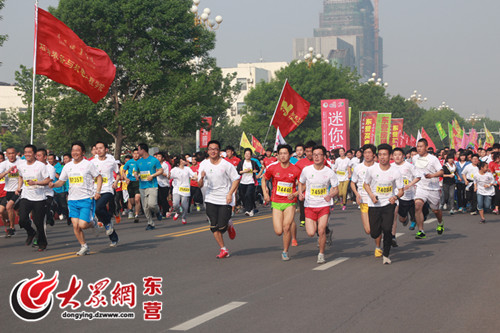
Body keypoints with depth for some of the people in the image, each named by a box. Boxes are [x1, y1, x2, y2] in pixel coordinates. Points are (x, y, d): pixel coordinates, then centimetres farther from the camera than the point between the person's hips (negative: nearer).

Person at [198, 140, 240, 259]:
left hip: (225, 200, -3)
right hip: (211, 199, 3)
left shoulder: (226, 165, -10)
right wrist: (201, 178, -21)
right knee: (214, 227, -2)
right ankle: (223, 249, 11)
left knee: (222, 226, -7)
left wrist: (230, 194, -13)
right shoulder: (203, 165, 0)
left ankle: (229, 227, 29)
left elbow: (236, 179, -3)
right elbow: (200, 185, 1)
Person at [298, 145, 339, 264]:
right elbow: (301, 183, 14)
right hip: (309, 205, 1)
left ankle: (321, 254, 8)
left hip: (324, 205, -1)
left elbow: (336, 189, 2)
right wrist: (300, 193, -6)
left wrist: (330, 195, -19)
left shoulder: (330, 172, -4)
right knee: (311, 233, -6)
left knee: (321, 231, -14)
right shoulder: (306, 170, -2)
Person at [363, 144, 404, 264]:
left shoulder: (395, 172, -8)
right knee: (374, 234, 0)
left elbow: (401, 190, -2)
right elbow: (366, 184, 8)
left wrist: (396, 197, -24)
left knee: (387, 229, -17)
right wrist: (372, 195, -10)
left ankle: (386, 255, 5)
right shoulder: (371, 169, -7)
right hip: (374, 205, 1)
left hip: (389, 203, -1)